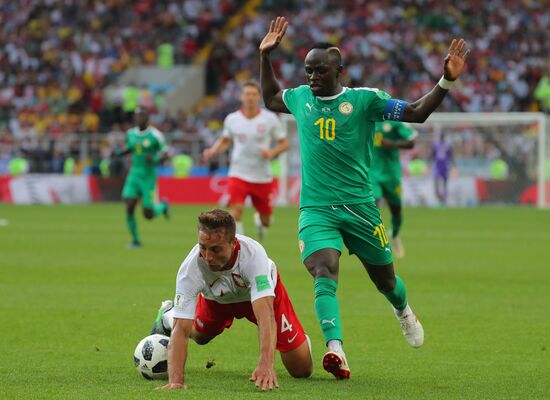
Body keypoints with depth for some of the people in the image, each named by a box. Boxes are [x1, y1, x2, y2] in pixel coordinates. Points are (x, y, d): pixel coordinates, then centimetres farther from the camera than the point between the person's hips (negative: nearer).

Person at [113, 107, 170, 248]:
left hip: (148, 177, -4)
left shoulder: (155, 135, -10)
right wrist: (118, 153, 3)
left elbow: (165, 155, -6)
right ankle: (135, 240, 5)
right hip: (134, 175, 4)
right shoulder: (131, 134, 5)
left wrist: (156, 160, -27)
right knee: (129, 208, -11)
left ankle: (163, 205, 32)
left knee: (148, 215, -3)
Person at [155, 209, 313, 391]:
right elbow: (181, 330, -41)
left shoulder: (253, 255, -46)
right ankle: (168, 316, 55)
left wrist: (266, 365, -71)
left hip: (263, 291, -1)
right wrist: (175, 380, -55)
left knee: (302, 369, -1)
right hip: (216, 298, 1)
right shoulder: (191, 267, -40)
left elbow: (265, 315, -56)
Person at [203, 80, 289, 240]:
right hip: (238, 174, 0)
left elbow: (284, 143, 1)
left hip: (263, 177, 0)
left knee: (265, 221, 11)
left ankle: (259, 221, 50)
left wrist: (272, 152, -19)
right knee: (236, 210, -23)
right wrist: (212, 151, -2)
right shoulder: (232, 119, 0)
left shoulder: (270, 119, -5)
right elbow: (225, 140, 17)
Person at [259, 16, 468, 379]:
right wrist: (265, 56, 24)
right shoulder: (301, 98, 8)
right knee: (324, 274, -24)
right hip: (316, 209, 1)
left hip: (359, 206, -1)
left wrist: (447, 81, -15)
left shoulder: (365, 100, -2)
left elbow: (417, 113, -2)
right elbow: (270, 99, 31)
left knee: (384, 278, 14)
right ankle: (335, 349, -39)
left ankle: (404, 312, 50)